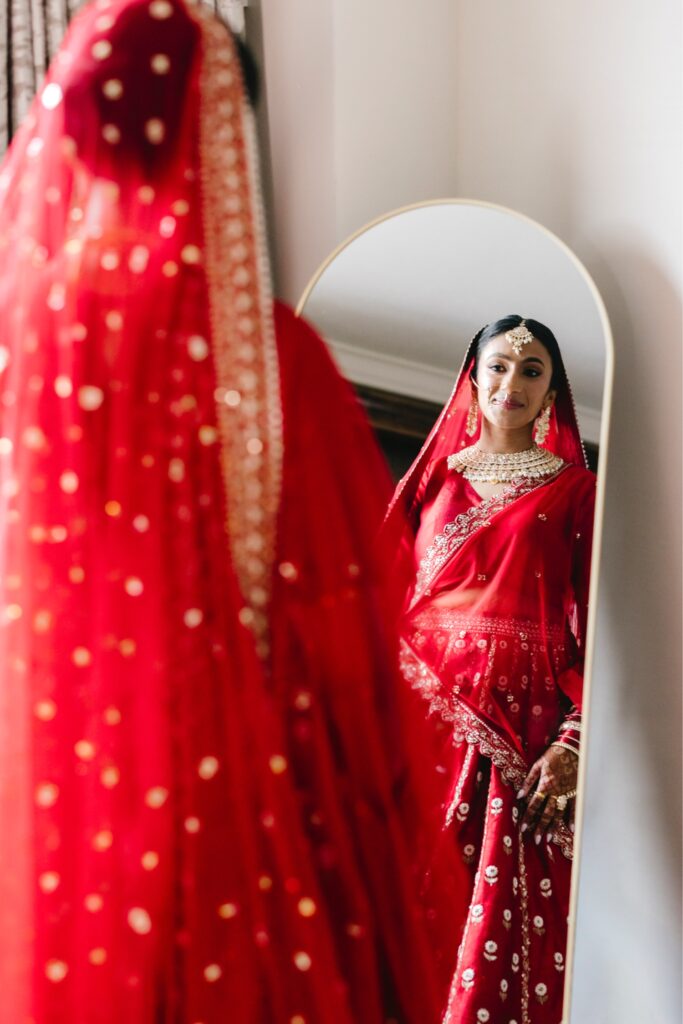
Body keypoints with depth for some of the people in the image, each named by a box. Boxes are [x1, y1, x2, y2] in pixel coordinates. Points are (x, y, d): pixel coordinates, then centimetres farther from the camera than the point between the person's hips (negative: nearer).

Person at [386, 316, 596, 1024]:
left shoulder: (575, 491, 9)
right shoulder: (435, 478, 16)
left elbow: (596, 626, 0)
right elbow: (393, 600, 13)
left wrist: (572, 744, -13)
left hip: (528, 726, -2)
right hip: (430, 713, 2)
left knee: (511, 921, -6)